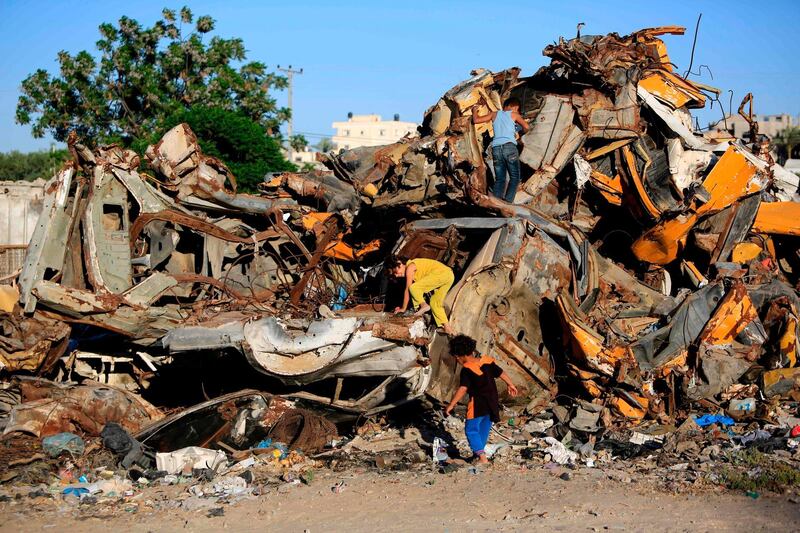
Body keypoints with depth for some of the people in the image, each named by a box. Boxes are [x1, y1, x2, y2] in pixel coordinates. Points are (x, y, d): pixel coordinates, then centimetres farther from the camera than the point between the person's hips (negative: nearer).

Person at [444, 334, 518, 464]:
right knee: (484, 430, 18)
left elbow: (462, 389, -25)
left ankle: (481, 455, -11)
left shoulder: (467, 369, -17)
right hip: (492, 403, 7)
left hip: (477, 405, -7)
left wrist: (451, 405, -23)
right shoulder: (487, 361, 3)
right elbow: (501, 373, 12)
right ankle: (478, 454, 29)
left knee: (471, 429, 2)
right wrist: (511, 385, 29)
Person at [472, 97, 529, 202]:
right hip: (509, 146, -4)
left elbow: (476, 120, 17)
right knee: (514, 177, 0)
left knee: (499, 179, 8)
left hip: (496, 149, 4)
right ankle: (507, 202, -16)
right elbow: (526, 127, 4)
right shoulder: (514, 114, 12)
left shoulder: (495, 114, 20)